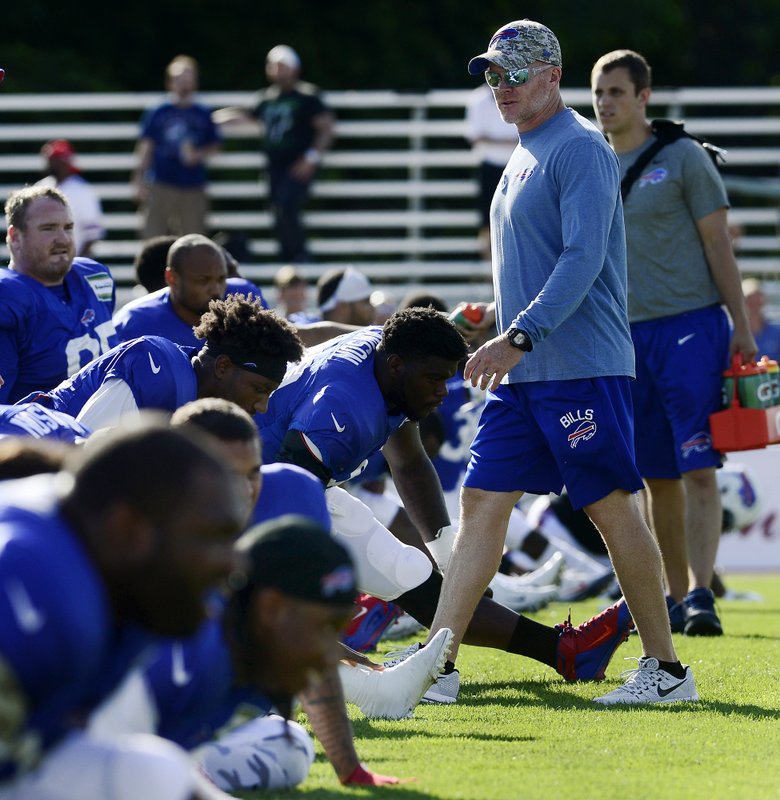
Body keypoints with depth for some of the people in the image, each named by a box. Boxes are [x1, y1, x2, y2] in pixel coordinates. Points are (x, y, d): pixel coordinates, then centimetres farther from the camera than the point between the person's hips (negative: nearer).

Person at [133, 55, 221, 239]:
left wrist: (198, 155, -6)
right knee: (153, 236, -5)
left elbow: (215, 146, 15)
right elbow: (145, 148, 5)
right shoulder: (157, 113, 4)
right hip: (160, 187, -1)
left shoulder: (203, 115, 9)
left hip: (193, 188, 1)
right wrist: (138, 180, -2)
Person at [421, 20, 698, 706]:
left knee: (612, 507, -5)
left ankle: (667, 669, 3)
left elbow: (582, 259, -20)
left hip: (582, 367, -9)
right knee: (481, 503, 3)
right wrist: (493, 314, 18)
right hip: (523, 373, 9)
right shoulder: (524, 157, 19)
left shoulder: (580, 149, -10)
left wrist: (519, 336, -27)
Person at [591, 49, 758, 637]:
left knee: (698, 471, -12)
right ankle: (676, 599, 11)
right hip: (628, 337, 5)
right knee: (659, 479, 6)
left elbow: (718, 245, -2)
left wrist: (742, 328, -8)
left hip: (690, 328, -5)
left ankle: (701, 596, -16)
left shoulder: (682, 158, -1)